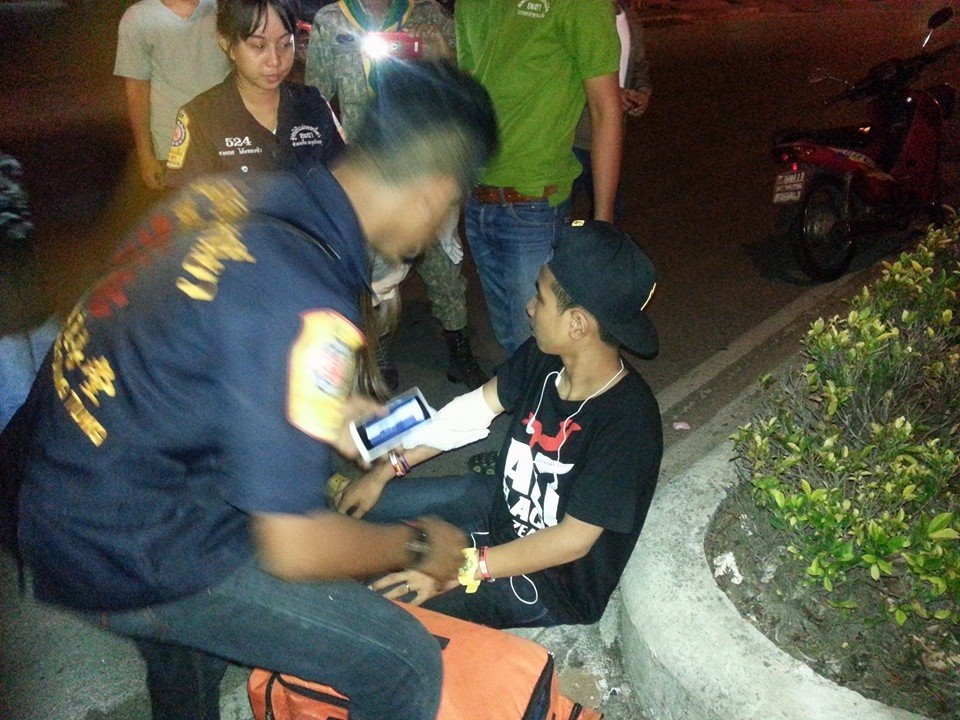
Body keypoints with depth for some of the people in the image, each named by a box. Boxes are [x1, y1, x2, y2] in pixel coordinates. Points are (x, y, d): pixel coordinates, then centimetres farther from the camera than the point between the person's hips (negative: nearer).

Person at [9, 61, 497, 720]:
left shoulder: (235, 191, -7)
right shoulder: (306, 305, -31)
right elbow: (294, 550, -25)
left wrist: (321, 413, 12)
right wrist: (419, 547, -7)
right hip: (127, 556, -8)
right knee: (404, 664, -3)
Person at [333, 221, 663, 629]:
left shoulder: (627, 424, -33)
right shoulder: (541, 358, -13)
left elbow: (573, 539, -28)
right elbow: (473, 411, -1)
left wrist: (460, 571, -31)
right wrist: (386, 470, 1)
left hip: (551, 583, -7)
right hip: (502, 503, 7)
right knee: (360, 506, 7)